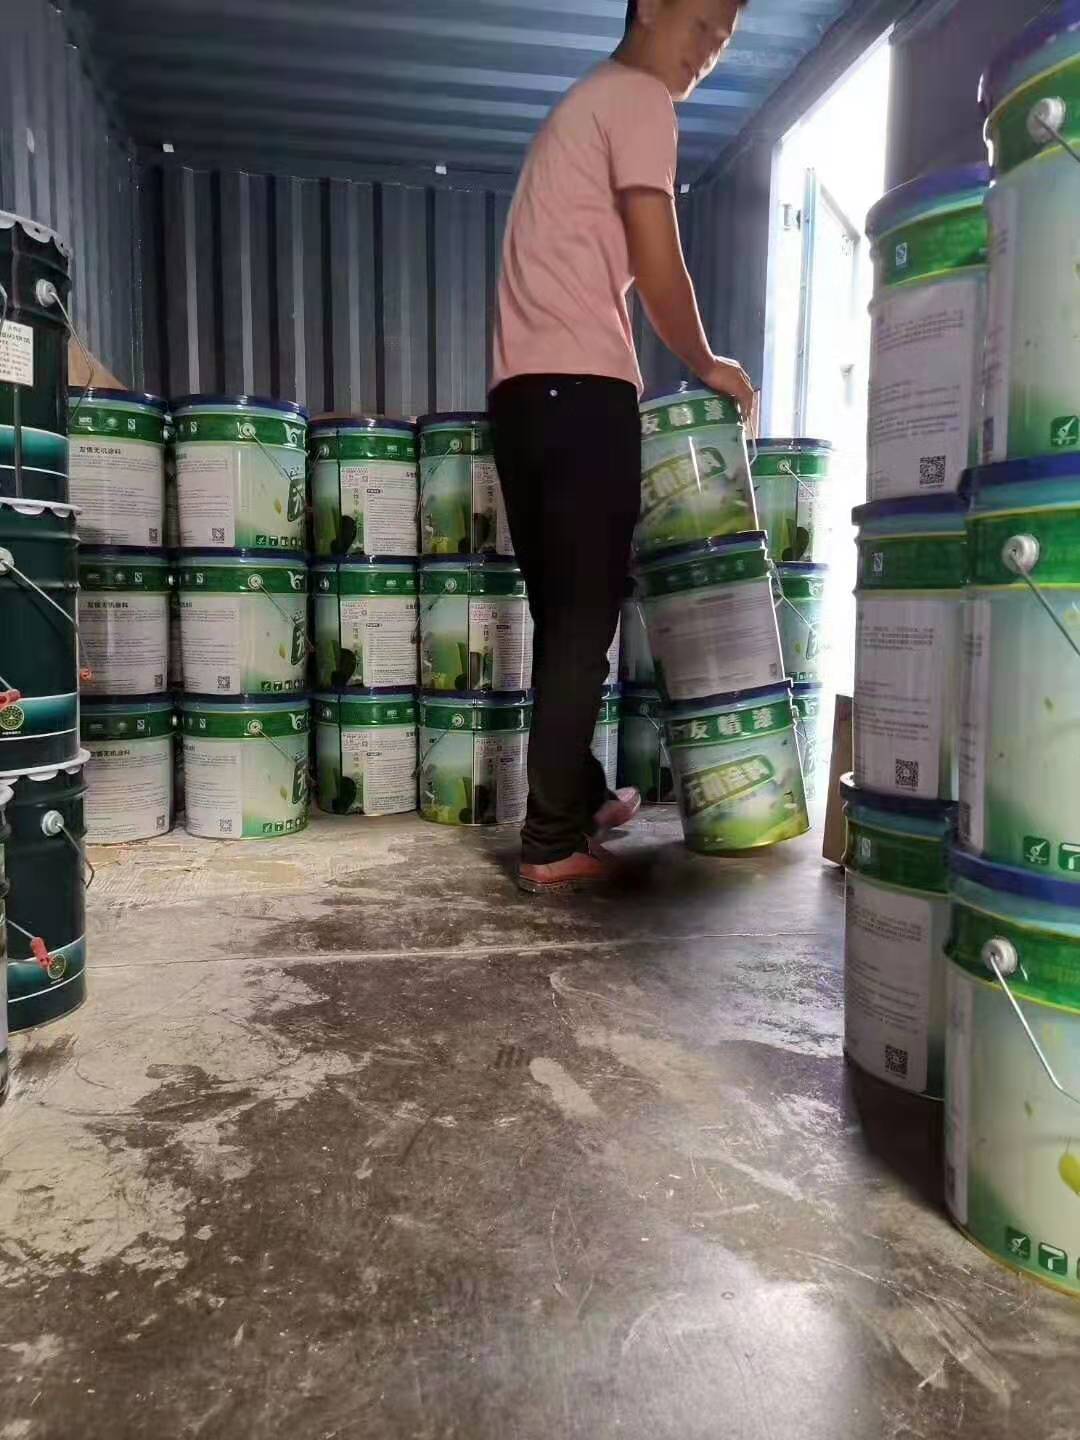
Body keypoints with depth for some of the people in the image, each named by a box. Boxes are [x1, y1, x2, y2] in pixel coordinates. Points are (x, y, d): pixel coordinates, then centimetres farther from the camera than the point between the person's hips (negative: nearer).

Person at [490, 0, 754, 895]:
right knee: (587, 617, -8)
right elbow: (660, 273, -8)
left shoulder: (587, 105, 30)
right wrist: (707, 365, 7)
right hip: (581, 389, -9)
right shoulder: (638, 100, 1)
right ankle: (554, 841, -5)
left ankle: (578, 798, 24)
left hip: (524, 388, 9)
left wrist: (648, 370, 26)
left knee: (561, 613, 13)